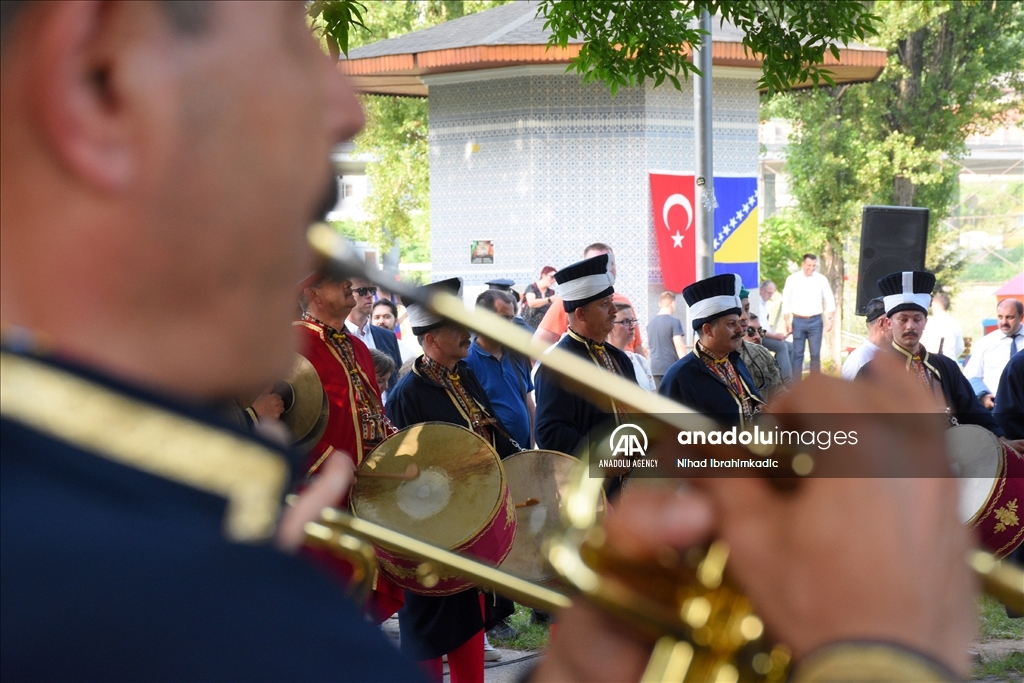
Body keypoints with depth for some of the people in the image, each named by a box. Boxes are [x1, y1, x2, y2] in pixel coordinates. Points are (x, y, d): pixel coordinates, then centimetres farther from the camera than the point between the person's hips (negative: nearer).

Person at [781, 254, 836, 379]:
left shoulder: (821, 279, 1)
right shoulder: (792, 279, -1)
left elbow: (829, 300, 5)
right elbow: (786, 302, 3)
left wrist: (829, 319, -5)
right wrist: (787, 322, -2)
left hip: (815, 321, 1)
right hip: (798, 321, -1)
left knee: (815, 354, 3)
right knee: (797, 354, 1)